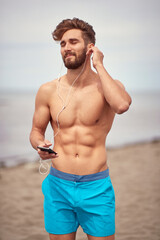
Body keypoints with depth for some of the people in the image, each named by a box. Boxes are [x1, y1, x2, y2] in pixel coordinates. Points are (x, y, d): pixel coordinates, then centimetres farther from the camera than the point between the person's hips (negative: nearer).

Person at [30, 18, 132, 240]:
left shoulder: (109, 86, -4)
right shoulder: (48, 91, 1)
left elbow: (122, 105, -28)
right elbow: (36, 130, 12)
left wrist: (99, 66, -16)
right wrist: (39, 144, -12)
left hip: (97, 188, -1)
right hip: (59, 186, 2)